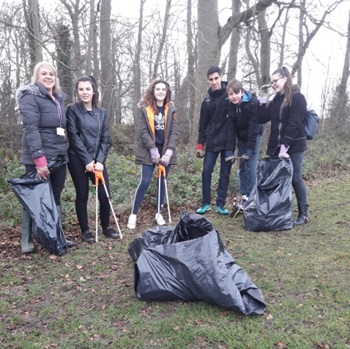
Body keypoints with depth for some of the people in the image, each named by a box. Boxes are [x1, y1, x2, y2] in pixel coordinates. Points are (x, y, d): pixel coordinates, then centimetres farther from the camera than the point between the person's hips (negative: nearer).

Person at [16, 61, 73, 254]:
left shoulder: (58, 98, 15)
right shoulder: (31, 97, -9)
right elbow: (31, 129, -19)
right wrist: (39, 158, -26)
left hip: (59, 157, 7)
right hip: (39, 159, -7)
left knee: (55, 198, 12)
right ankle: (26, 240, 13)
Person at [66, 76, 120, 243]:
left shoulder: (102, 112, 8)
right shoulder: (72, 109, -3)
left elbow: (105, 139, 4)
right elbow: (73, 137, -10)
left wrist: (100, 160, -8)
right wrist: (87, 160, -15)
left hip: (97, 160, 3)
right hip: (78, 160, -3)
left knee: (105, 194, 0)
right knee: (82, 195, 4)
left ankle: (106, 227, 20)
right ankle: (85, 231, 18)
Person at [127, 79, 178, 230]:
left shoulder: (171, 109, 4)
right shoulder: (146, 108, -2)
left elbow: (174, 132, -1)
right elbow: (143, 131, -7)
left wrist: (169, 151, -12)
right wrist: (153, 150, -15)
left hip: (166, 151, 3)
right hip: (149, 151, -3)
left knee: (162, 182, 7)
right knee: (145, 182, -8)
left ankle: (158, 213, 20)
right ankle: (133, 214, 3)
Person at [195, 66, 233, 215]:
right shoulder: (207, 100, 9)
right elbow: (203, 124, 10)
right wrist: (200, 144, 4)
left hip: (228, 141, -2)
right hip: (212, 141, 2)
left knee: (225, 174, 4)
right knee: (206, 171, -1)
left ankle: (220, 204, 13)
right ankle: (206, 203, 12)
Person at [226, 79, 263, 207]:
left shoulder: (253, 102, -26)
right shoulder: (230, 105, -12)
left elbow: (254, 127, -26)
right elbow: (230, 127, -11)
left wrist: (249, 149, -27)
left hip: (254, 137, -5)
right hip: (241, 137, 5)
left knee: (250, 167, -10)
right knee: (242, 167, 6)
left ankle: (250, 197, -1)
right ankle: (244, 196, 15)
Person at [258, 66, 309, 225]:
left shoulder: (297, 98, -8)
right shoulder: (276, 100, 14)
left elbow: (294, 125, -17)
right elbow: (261, 119, 9)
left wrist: (285, 146, -22)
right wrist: (263, 100, 5)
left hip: (294, 146, -6)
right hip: (276, 146, 6)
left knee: (295, 179, -3)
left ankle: (303, 214, 9)